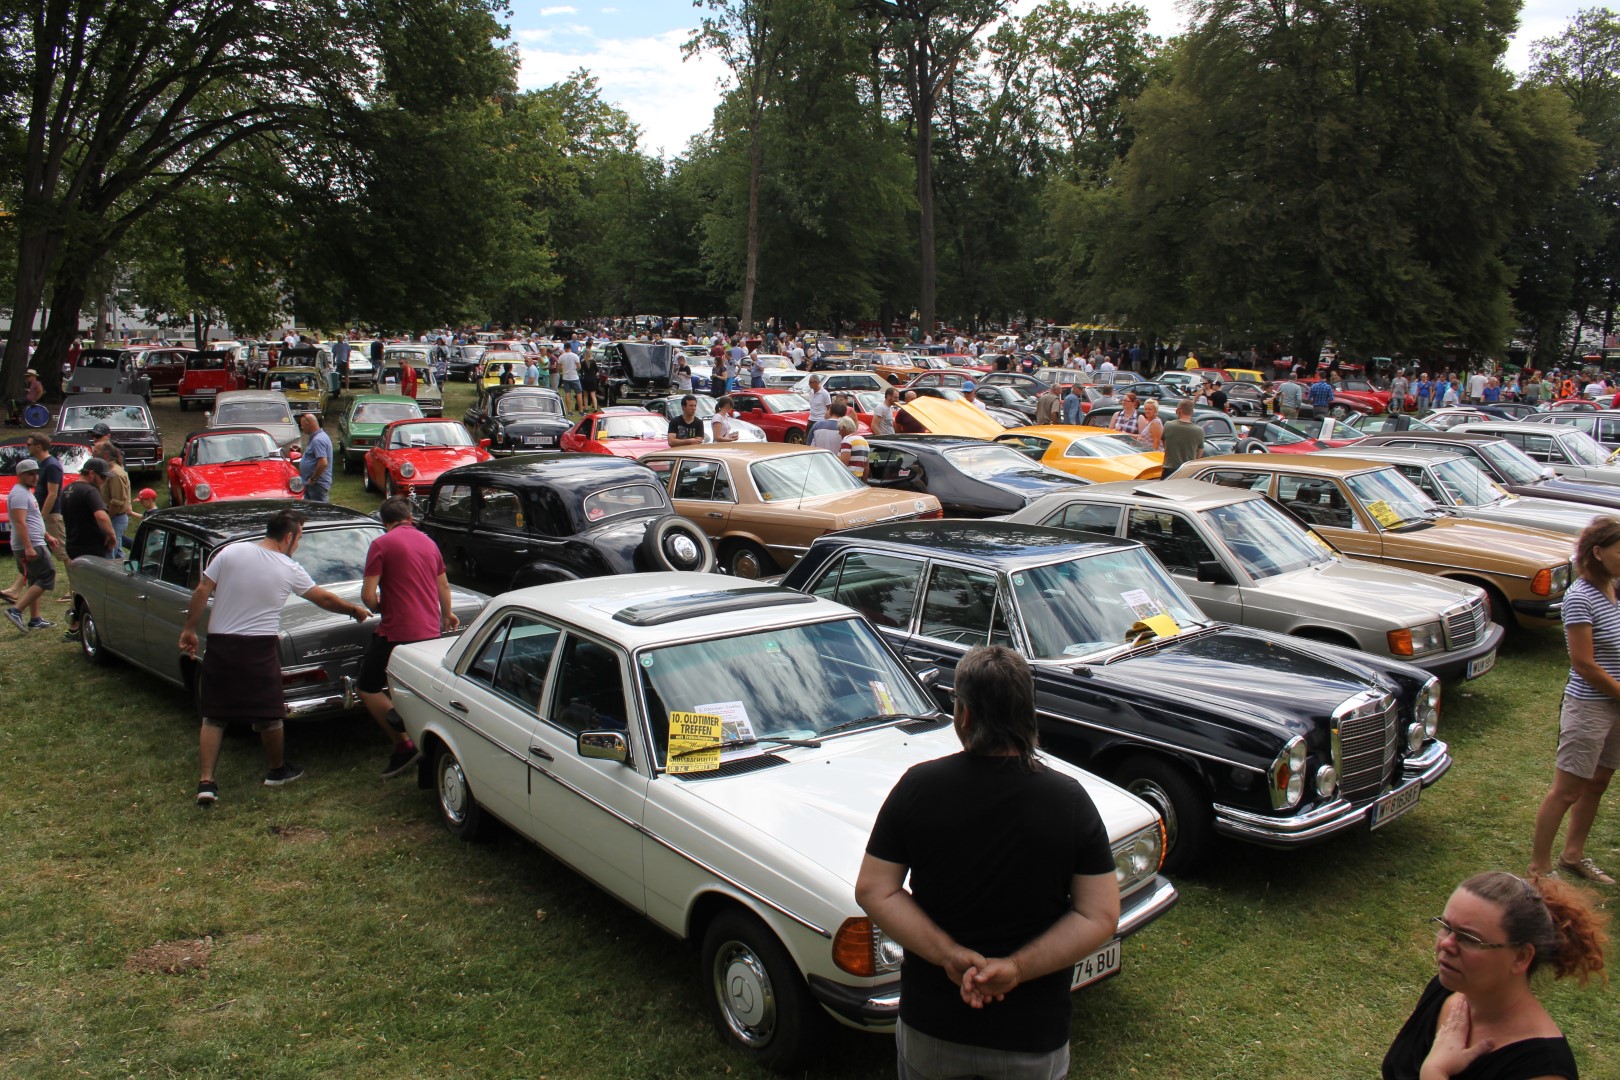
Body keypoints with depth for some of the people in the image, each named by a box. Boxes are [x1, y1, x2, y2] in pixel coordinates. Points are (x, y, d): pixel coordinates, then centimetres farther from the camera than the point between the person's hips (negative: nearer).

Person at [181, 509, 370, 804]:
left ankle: (206, 782, 3)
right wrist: (355, 611, 22)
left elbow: (202, 591, -2)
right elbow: (324, 599, 7)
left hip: (219, 645, 2)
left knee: (213, 717, 8)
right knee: (268, 715, 13)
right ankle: (277, 770, 29)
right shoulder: (290, 570, -4)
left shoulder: (230, 552, -2)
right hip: (260, 649, -2)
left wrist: (189, 629, 8)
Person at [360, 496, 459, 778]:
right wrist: (447, 615, 42)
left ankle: (405, 745, -6)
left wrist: (379, 607, 10)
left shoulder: (381, 544, -9)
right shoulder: (428, 542, 12)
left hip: (396, 632, -7)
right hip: (430, 631, 7)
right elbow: (443, 587, 24)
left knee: (368, 690, 4)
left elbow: (368, 595, -14)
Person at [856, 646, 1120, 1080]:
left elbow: (873, 891, -11)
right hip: (1034, 1032, 0)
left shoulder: (917, 787, -13)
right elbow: (1100, 915, -12)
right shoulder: (1070, 801, -12)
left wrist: (951, 957, -15)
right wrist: (1016, 968, -17)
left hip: (929, 1026, 1)